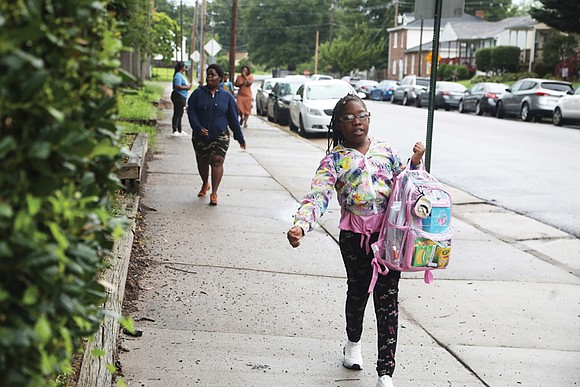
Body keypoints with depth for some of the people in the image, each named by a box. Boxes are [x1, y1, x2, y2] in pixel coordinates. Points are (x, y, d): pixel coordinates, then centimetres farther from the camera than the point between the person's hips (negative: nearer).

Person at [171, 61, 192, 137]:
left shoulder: (181, 75, 18)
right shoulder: (178, 75, -15)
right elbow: (177, 86, -25)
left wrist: (188, 86, 12)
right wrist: (187, 87, -16)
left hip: (182, 97, 11)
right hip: (178, 97, -11)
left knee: (180, 114, 16)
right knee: (177, 113, -10)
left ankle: (179, 131, 24)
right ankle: (175, 131, -10)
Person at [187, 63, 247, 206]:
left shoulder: (227, 96, 4)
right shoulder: (198, 93, 2)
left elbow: (233, 118, 7)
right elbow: (191, 111, -3)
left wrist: (240, 138, 8)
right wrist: (198, 128, -18)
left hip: (220, 136, -1)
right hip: (200, 136, 2)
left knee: (217, 161, -14)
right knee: (202, 162, 13)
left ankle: (214, 193, -12)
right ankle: (205, 184, 41)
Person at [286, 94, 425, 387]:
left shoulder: (385, 151, 8)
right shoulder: (334, 159, -3)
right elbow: (318, 196, -18)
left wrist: (415, 163, -1)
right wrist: (300, 225, -36)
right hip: (354, 236, -1)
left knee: (388, 300, -2)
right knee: (357, 291, 17)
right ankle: (353, 343, 47)